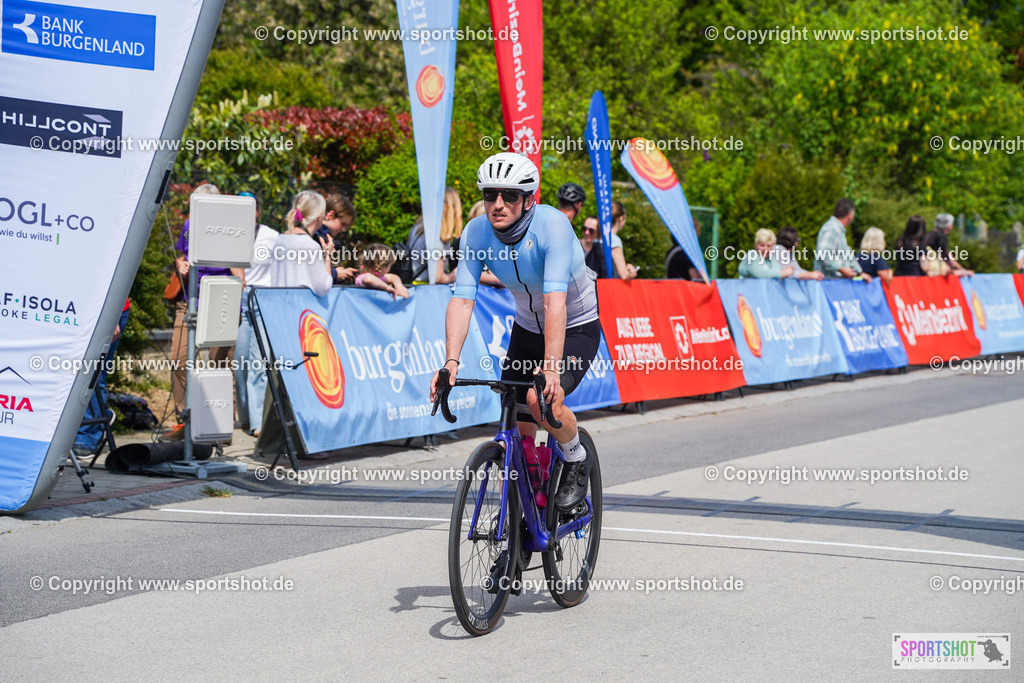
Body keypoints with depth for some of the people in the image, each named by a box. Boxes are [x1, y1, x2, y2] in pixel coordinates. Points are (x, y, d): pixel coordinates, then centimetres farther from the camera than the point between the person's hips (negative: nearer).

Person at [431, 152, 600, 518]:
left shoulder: (552, 225, -31)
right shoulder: (476, 233, -17)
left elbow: (555, 302, -41)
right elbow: (461, 300, -23)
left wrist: (551, 367, -50)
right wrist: (451, 361, -37)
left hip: (577, 328, -5)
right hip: (527, 328, 5)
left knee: (542, 399, -29)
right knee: (515, 433, 0)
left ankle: (577, 460, -1)